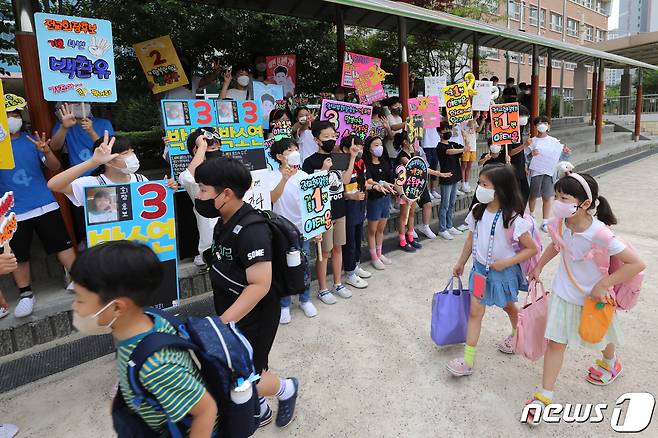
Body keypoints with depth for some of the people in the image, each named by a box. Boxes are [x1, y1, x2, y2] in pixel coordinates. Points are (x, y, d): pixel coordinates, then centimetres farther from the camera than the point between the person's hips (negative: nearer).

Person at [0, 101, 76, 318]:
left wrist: (46, 151, -22)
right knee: (18, 256, 7)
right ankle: (26, 294, 21)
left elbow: (55, 167, -1)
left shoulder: (32, 139, 3)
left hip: (45, 205, 0)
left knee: (63, 245, 2)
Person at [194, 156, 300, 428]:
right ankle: (259, 412, 45)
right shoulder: (226, 222, 1)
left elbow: (260, 285, -31)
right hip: (233, 315, 8)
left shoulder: (252, 231, -28)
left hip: (253, 319, -8)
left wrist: (222, 322, -31)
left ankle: (286, 389, 29)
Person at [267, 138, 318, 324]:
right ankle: (284, 305, 23)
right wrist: (284, 178, -43)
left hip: (302, 229, 3)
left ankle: (305, 300, 32)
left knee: (304, 266, 13)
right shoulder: (273, 176, -10)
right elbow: (272, 198, -29)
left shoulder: (304, 176, -1)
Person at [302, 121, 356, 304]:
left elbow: (345, 180, -2)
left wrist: (353, 157, -5)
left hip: (339, 211, 6)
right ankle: (323, 289, 18)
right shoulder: (310, 161, -12)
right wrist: (323, 171, -25)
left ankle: (338, 284, 31)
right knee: (324, 251, 4)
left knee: (338, 248, 16)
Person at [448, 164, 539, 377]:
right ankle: (468, 361, 7)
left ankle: (516, 334, 56)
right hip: (480, 269, 4)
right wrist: (461, 262, 12)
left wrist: (506, 263, -23)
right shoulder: (478, 211, -7)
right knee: (475, 312, 3)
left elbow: (532, 249, -17)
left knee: (508, 307, 23)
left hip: (503, 272, -4)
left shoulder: (512, 219, -24)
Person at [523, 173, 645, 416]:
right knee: (555, 343, 4)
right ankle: (545, 395, 14)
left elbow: (637, 264, -28)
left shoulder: (599, 234, -32)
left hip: (592, 297, -3)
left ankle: (610, 363, 60)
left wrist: (602, 285, -26)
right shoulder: (562, 223, -15)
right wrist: (539, 266, 11)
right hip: (563, 293, 4)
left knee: (600, 337, 26)